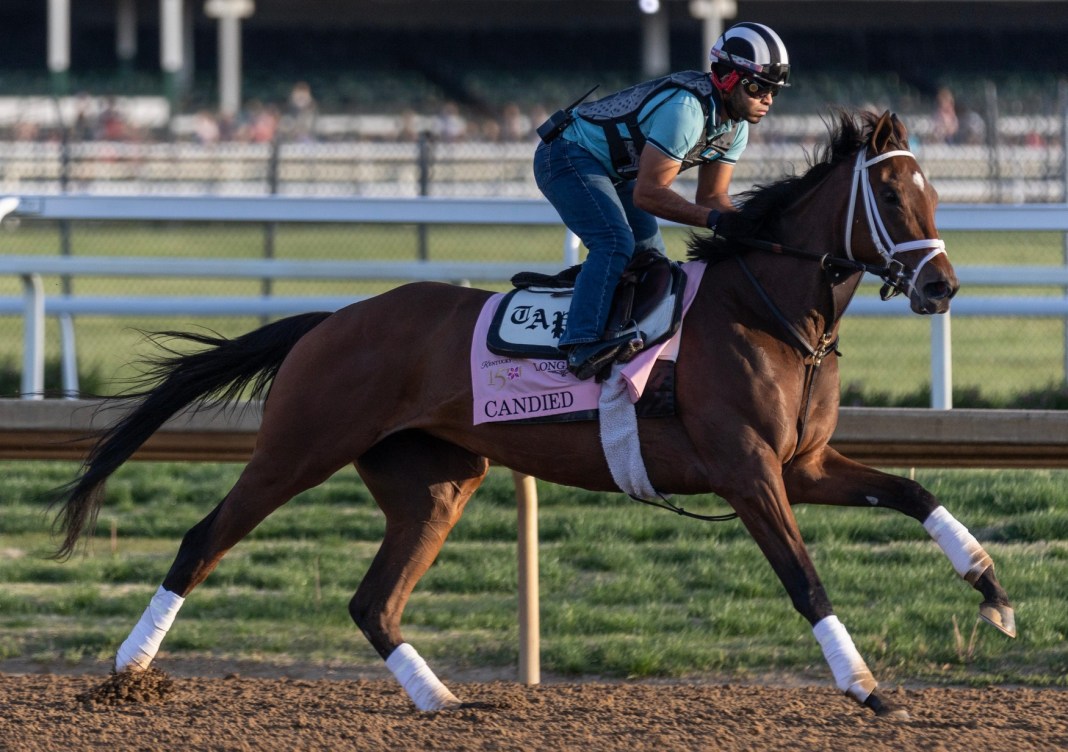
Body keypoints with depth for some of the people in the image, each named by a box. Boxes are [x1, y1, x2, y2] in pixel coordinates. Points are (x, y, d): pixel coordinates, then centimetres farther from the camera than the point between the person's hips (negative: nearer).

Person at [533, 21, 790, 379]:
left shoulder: (736, 126, -1)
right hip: (569, 157, -11)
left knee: (650, 255, 9)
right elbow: (648, 194, -31)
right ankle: (584, 345, -36)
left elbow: (711, 196, 3)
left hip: (614, 170, 11)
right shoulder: (687, 109, -32)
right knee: (616, 243, -27)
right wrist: (714, 218, -36)